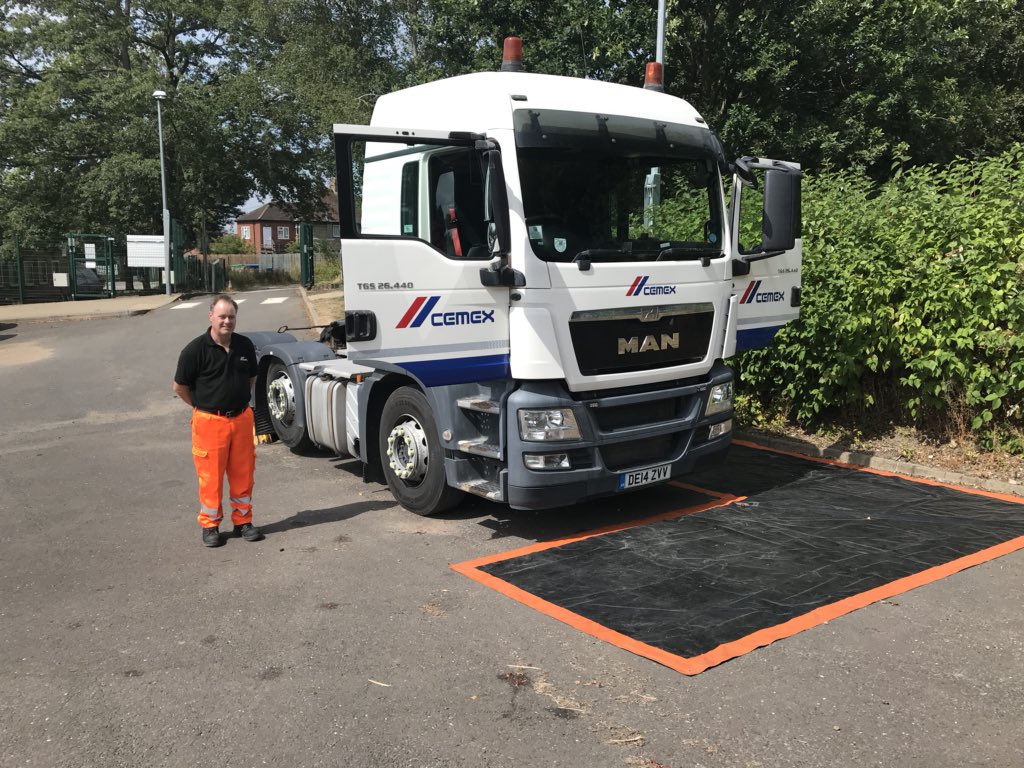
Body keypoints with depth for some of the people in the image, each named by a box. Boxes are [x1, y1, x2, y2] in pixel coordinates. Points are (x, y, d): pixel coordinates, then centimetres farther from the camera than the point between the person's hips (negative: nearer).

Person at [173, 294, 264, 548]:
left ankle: (243, 521, 23)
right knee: (210, 476, 3)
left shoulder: (245, 346, 4)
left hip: (241, 419, 4)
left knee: (243, 474, 10)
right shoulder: (195, 350, -11)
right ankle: (210, 525, 17)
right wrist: (203, 406, 4)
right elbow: (180, 387, -3)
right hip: (210, 421, -4)